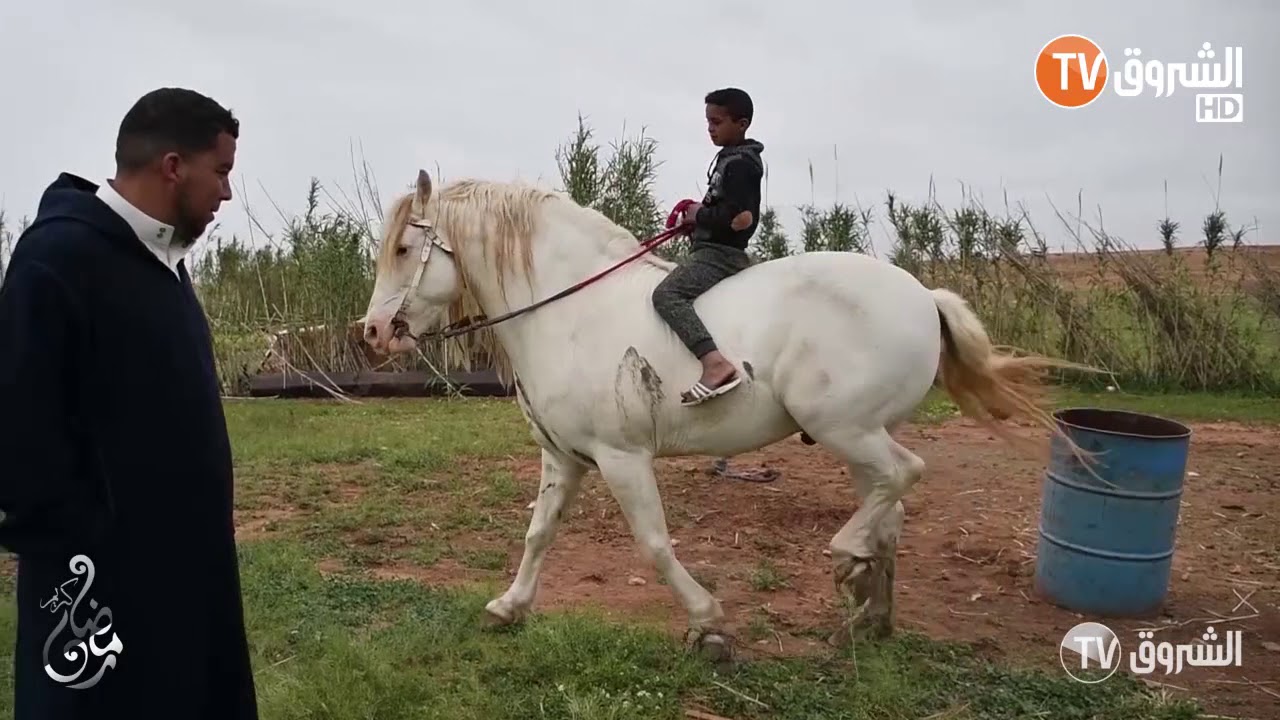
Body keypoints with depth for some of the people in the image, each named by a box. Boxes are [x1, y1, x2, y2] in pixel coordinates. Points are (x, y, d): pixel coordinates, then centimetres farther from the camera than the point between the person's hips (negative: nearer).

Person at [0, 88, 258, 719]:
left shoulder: (160, 258, 10)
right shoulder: (57, 256, -19)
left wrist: (202, 548, 17)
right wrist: (73, 567, -20)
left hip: (181, 562, 9)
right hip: (105, 579, -9)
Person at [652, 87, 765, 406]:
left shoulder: (740, 163, -13)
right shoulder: (732, 158, 18)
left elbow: (737, 217, -23)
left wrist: (699, 215, -10)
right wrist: (700, 214, 9)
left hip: (720, 253, -11)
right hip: (714, 251, 11)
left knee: (666, 294, -28)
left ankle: (716, 363, -42)